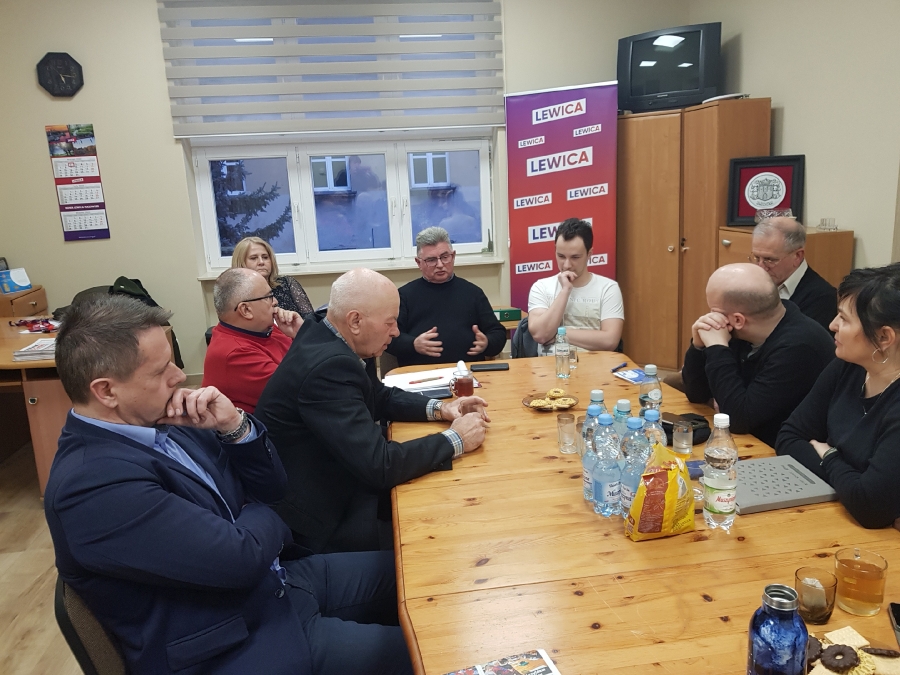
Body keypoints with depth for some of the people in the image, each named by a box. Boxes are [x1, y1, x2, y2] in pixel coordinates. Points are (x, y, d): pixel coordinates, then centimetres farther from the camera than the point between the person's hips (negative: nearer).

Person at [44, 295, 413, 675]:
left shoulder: (159, 420, -1)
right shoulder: (90, 482, -27)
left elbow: (273, 486, 5)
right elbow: (241, 557, -29)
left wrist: (234, 426, -13)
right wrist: (260, 515, -6)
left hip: (271, 584, 8)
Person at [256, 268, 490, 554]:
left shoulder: (322, 337, 0)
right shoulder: (328, 365, -30)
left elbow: (378, 396, 14)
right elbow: (380, 465, -31)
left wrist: (438, 408, 0)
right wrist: (455, 440, -18)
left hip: (331, 490, 9)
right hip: (324, 524, -9)